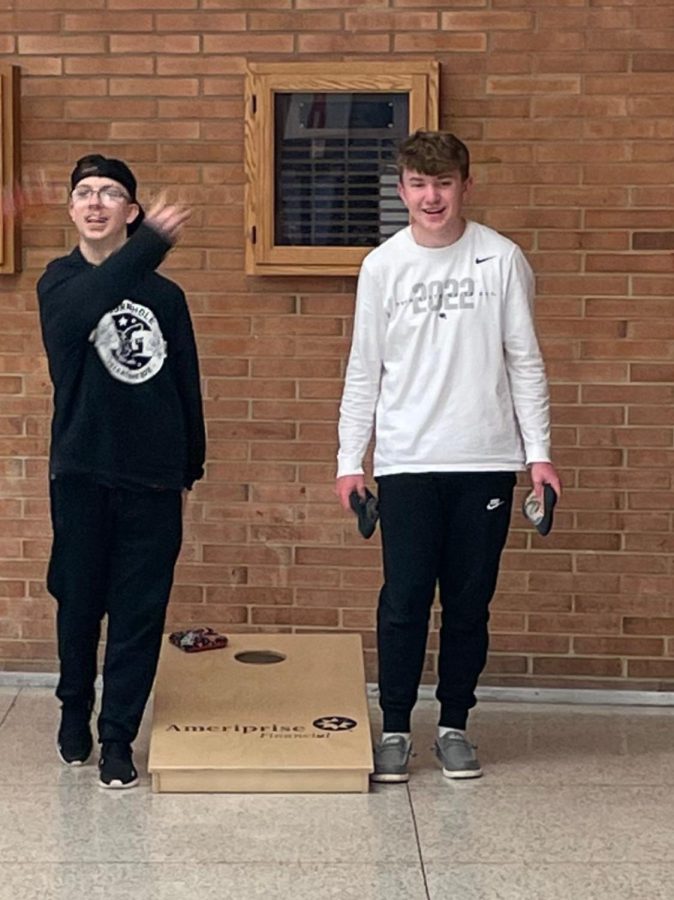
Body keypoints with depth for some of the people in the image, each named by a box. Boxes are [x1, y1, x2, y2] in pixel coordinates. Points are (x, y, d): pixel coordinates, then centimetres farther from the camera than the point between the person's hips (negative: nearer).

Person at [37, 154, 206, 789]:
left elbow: (187, 385, 11)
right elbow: (81, 310, -25)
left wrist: (191, 467, 12)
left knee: (140, 613, 2)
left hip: (152, 477, 1)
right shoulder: (60, 280, 0)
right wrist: (149, 245, -33)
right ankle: (74, 713, 32)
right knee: (79, 602, 10)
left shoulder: (165, 295, 6)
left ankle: (117, 736, 13)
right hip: (82, 473, -1)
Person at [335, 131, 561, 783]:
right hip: (406, 462, 0)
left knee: (470, 602, 8)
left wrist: (538, 452, 0)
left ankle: (454, 725, 21)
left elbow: (524, 362, 4)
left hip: (486, 460, 0)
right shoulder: (382, 267, 3)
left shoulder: (502, 259, 1)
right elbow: (364, 371, 6)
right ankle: (395, 728, 15)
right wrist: (349, 460, 3)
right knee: (404, 601, 1)